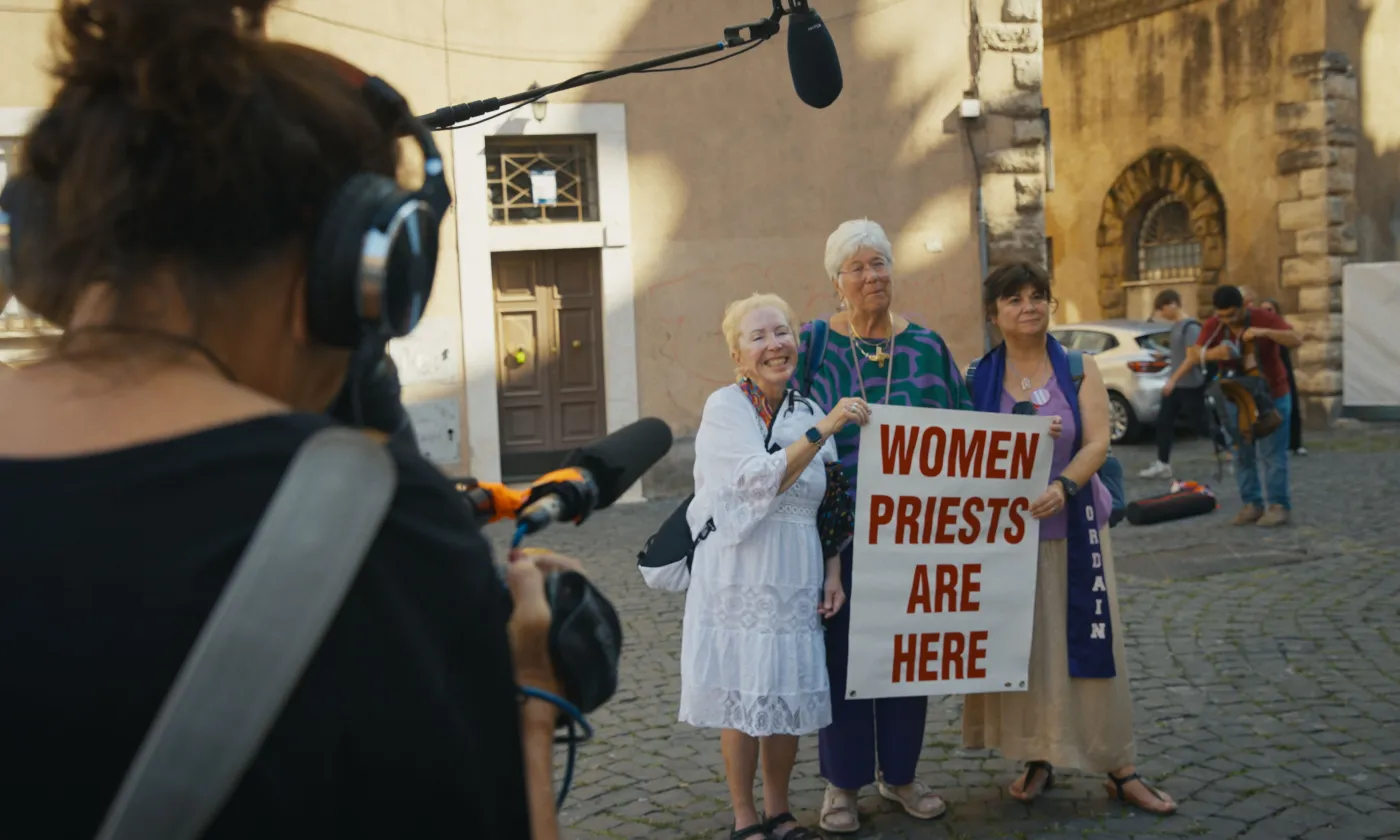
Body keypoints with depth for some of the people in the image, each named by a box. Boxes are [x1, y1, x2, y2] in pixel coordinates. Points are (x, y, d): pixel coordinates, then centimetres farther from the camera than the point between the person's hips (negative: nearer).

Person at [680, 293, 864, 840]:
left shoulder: (809, 410, 9)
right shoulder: (725, 407, -6)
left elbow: (827, 506, 13)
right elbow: (762, 479, -21)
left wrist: (833, 574, 6)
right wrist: (825, 428, -27)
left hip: (797, 576, 5)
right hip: (739, 573, -5)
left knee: (789, 695, 9)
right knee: (740, 696, 2)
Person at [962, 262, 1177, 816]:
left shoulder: (1079, 369, 2)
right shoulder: (978, 378, 2)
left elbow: (1097, 442, -9)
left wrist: (1063, 486, -26)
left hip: (1073, 527, 0)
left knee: (1091, 644, 1)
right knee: (1019, 646, 6)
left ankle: (1120, 770, 10)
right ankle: (1038, 761, 20)